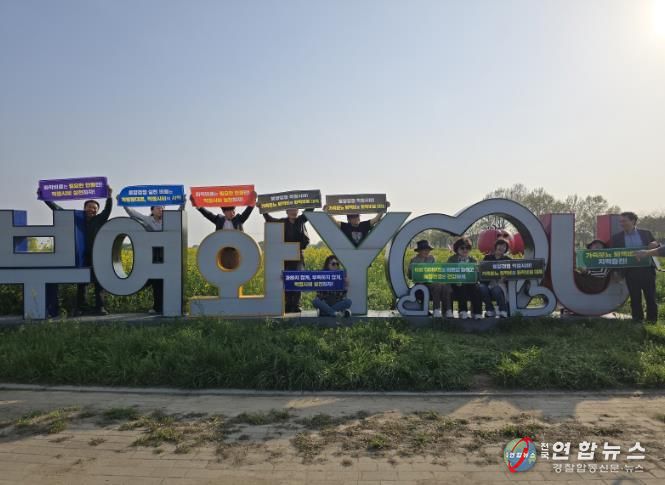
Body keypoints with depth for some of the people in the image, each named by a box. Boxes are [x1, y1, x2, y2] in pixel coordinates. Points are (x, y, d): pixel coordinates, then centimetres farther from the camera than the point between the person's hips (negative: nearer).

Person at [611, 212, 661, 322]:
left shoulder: (646, 233, 6)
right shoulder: (617, 237, 5)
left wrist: (655, 245, -12)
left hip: (647, 270, 0)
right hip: (631, 272, 0)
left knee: (651, 297, 4)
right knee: (635, 299, 6)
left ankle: (652, 321, 16)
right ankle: (637, 320, 16)